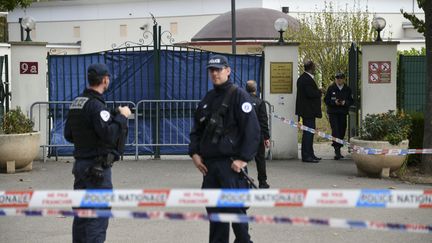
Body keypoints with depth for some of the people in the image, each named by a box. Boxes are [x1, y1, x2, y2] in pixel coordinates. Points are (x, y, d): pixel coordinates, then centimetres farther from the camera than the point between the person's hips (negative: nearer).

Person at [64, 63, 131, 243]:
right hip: (97, 166, -9)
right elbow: (109, 134, -25)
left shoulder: (76, 103, 10)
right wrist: (122, 116, -13)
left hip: (80, 164, 9)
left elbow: (68, 135, 16)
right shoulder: (96, 105, -17)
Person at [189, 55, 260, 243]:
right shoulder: (207, 99, 16)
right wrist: (194, 153, 7)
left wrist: (243, 158, -16)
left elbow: (252, 129, -12)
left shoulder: (238, 95, -5)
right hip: (209, 164, 7)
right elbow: (197, 129, 23)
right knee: (214, 211, 8)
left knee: (235, 208, -6)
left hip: (231, 164, -6)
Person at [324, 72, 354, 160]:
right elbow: (326, 100, 1)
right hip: (333, 113, -3)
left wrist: (345, 103, -12)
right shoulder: (331, 88, 1)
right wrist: (334, 102, -16)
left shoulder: (347, 89, 8)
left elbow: (351, 101, 9)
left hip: (343, 113, 3)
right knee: (335, 130, -14)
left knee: (342, 132, 6)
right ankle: (337, 150, -19)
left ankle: (338, 149, 19)